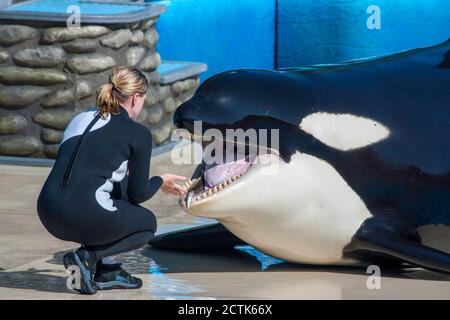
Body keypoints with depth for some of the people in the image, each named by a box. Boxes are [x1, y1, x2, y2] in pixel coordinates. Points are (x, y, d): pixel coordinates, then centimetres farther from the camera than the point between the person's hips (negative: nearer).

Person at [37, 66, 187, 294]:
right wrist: (160, 182, 27)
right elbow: (138, 194, 5)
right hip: (85, 218, -6)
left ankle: (108, 269, 23)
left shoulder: (79, 119, 19)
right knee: (147, 223, 25)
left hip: (48, 215, 6)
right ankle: (89, 257, 1)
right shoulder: (137, 134, 1)